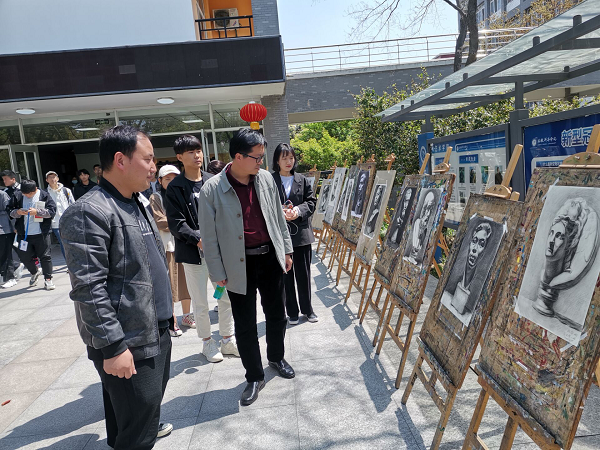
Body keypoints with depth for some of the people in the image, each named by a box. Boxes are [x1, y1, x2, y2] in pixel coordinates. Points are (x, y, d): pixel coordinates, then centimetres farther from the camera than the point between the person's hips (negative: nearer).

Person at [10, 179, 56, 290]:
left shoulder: (44, 195, -3)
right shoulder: (17, 196, 5)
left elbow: (52, 211, -8)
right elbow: (11, 212, 9)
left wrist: (37, 211, -20)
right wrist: (17, 212, -13)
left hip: (41, 233, -3)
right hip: (24, 234, 3)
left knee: (45, 256, 2)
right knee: (24, 257, 10)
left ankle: (48, 279, 13)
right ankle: (34, 272, 38)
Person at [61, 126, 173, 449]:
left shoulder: (139, 205, 12)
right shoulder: (89, 213, -18)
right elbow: (88, 288, -21)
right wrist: (112, 346, -21)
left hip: (157, 332, 9)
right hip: (127, 345, -9)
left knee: (151, 401, 25)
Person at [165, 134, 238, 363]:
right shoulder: (175, 188, -4)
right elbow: (176, 223, -7)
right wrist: (198, 239, -18)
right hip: (193, 251, -3)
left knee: (226, 297, 10)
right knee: (200, 302, 8)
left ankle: (227, 339, 29)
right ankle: (207, 342, 28)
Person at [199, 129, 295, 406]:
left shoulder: (265, 178, 0)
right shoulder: (212, 190, -13)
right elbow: (209, 236, -7)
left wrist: (286, 250, 12)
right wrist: (218, 274, -6)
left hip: (270, 257, 4)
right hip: (239, 266, -3)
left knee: (276, 314, 17)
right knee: (245, 325, 8)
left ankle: (276, 358, 44)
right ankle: (254, 377, 28)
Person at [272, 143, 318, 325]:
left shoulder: (302, 180, 6)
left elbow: (311, 202, 5)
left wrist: (298, 211, -14)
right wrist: (280, 213, -22)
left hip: (301, 233, 2)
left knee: (304, 273, 10)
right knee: (286, 275, 8)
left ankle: (307, 309, 27)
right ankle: (292, 312, 23)